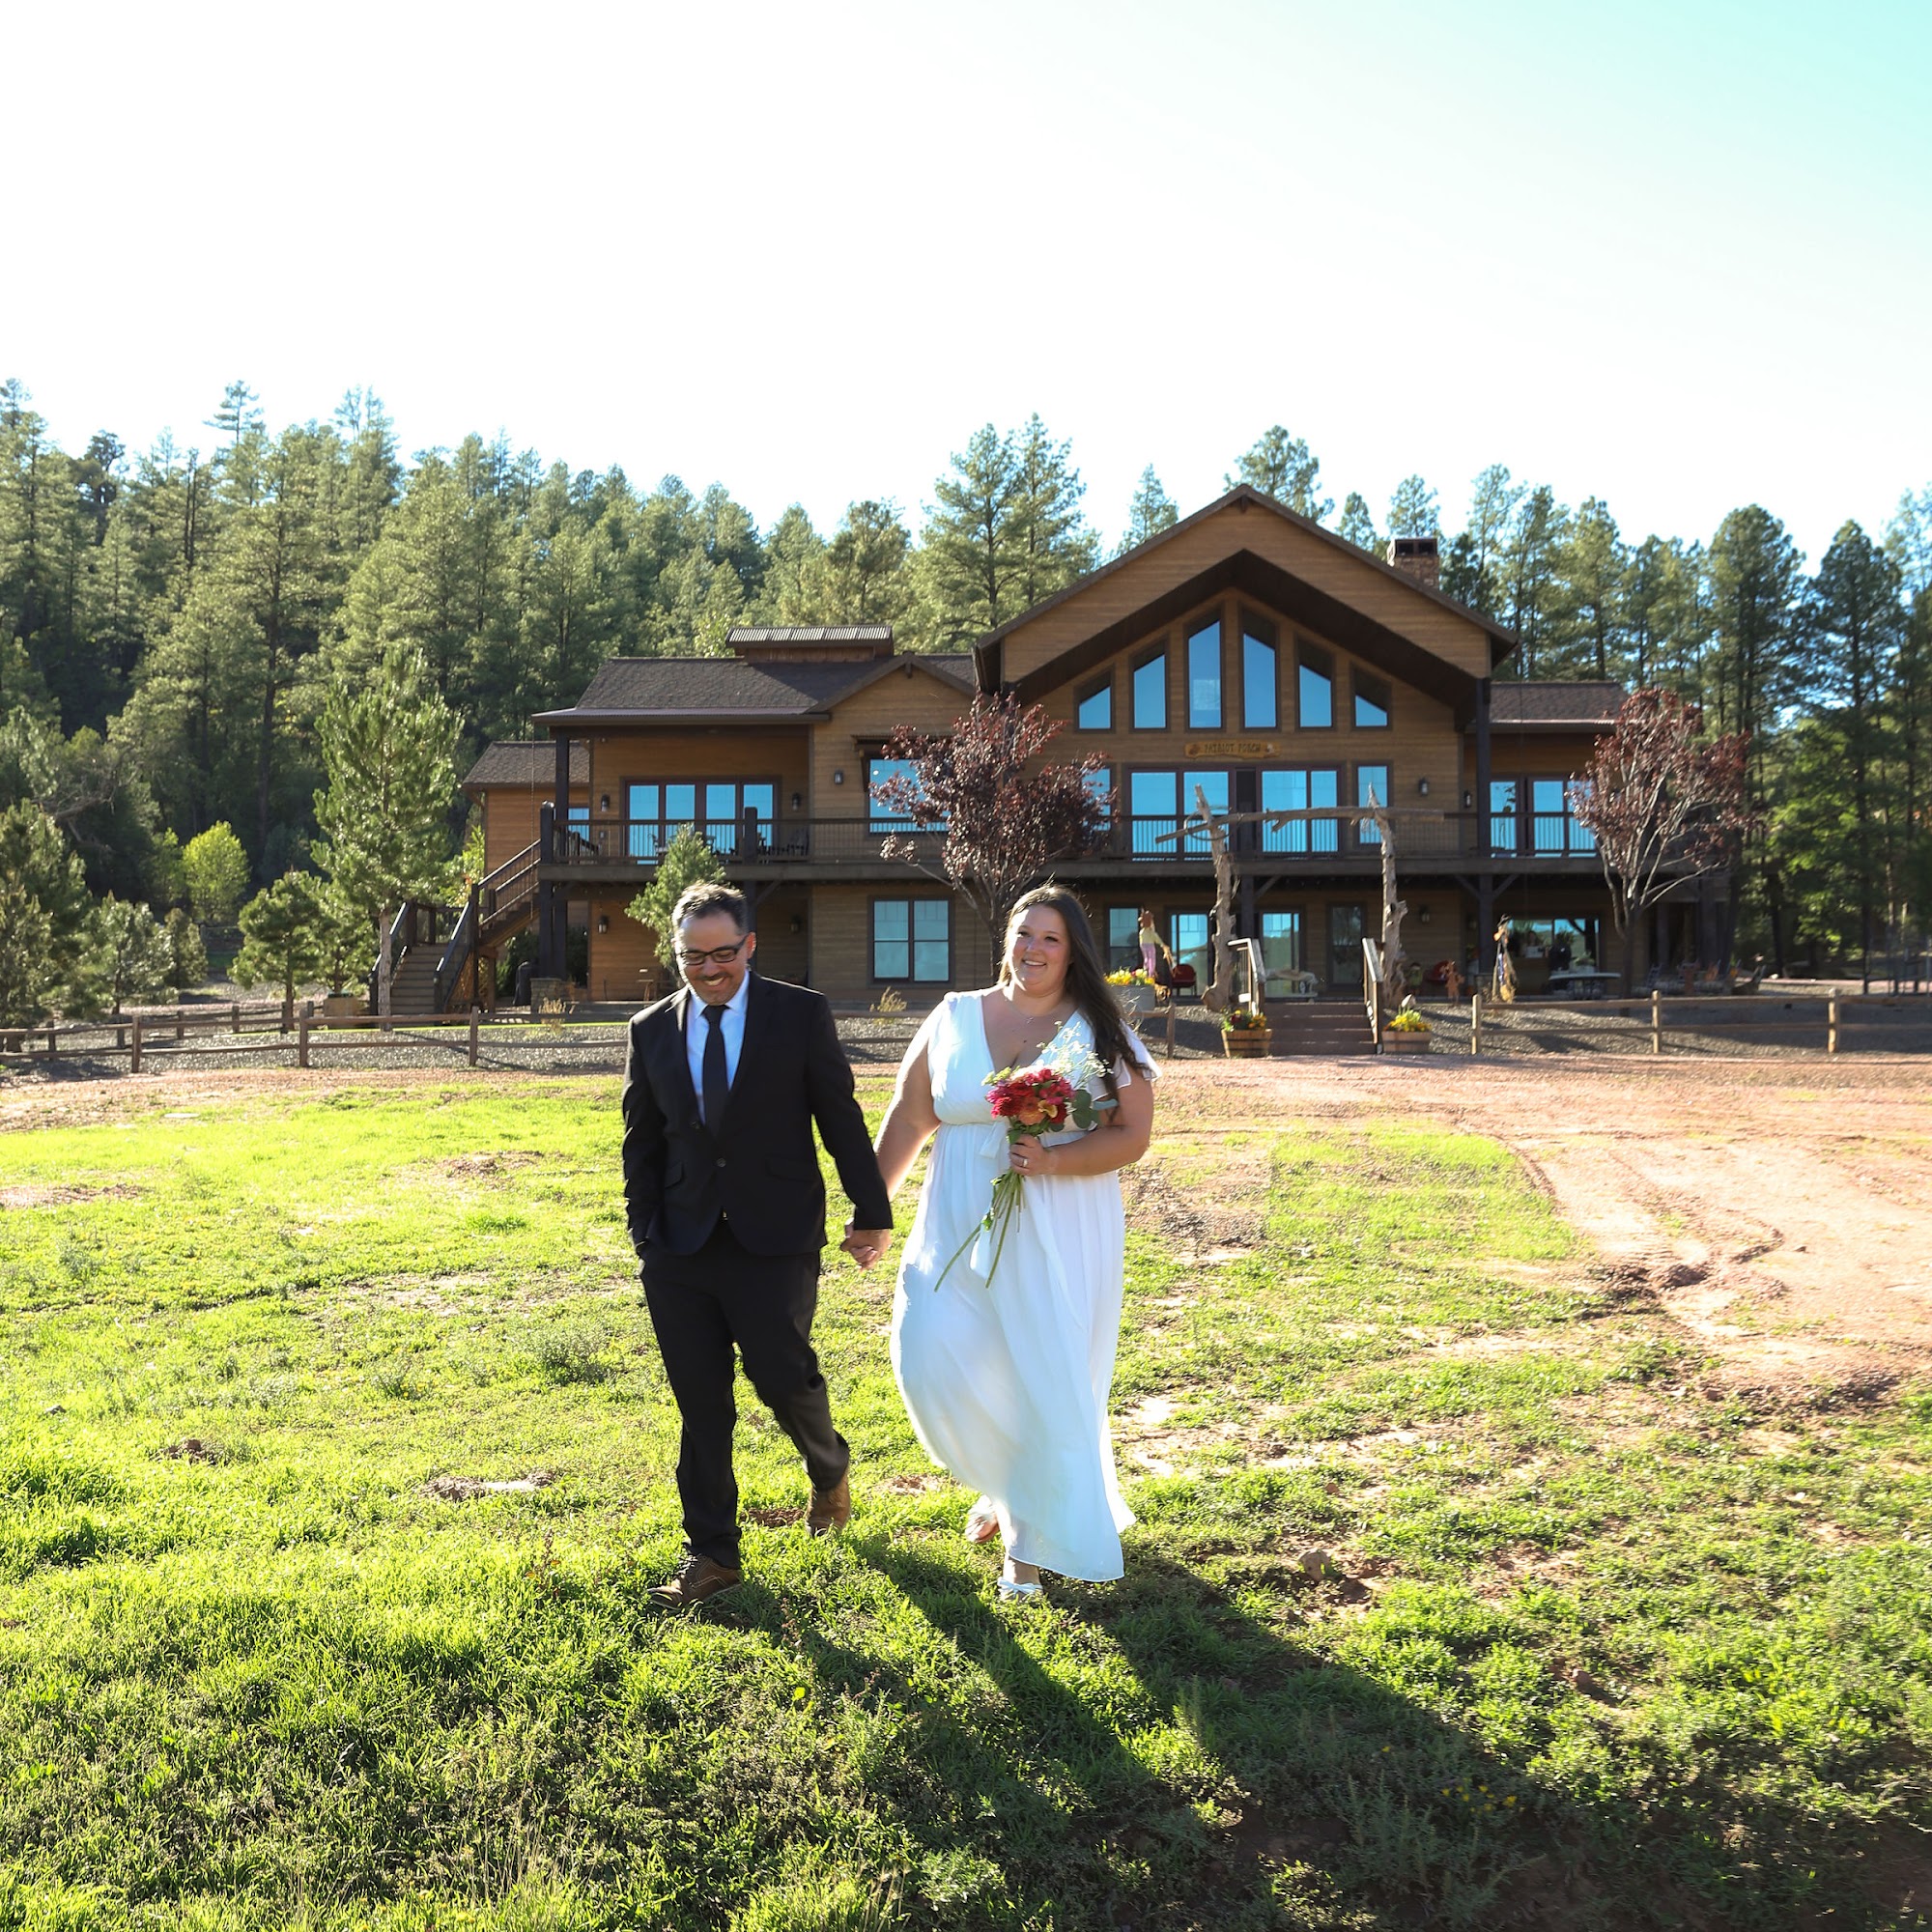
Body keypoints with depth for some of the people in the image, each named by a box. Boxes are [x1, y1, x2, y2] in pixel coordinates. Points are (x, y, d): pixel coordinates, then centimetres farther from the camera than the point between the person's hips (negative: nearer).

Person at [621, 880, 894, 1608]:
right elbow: (642, 1145, 11)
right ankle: (711, 1554, 19)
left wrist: (872, 1212, 2)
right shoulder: (651, 1030, 7)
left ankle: (830, 1468, 29)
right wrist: (645, 1235, 4)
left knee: (782, 1377, -6)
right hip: (680, 1249, 3)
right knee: (699, 1403, 6)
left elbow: (841, 1118, 1)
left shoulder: (801, 1013, -1)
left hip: (775, 1240, -3)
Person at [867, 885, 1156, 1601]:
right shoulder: (953, 1018, 4)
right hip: (961, 1228, 2)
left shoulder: (1100, 1032, -1)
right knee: (932, 1358, -6)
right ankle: (1006, 1482, 26)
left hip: (1060, 1238, -2)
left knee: (1048, 1382, 2)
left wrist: (1051, 1159, -20)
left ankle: (1034, 1538, 23)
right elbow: (908, 1118, 7)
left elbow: (1132, 1135, -5)